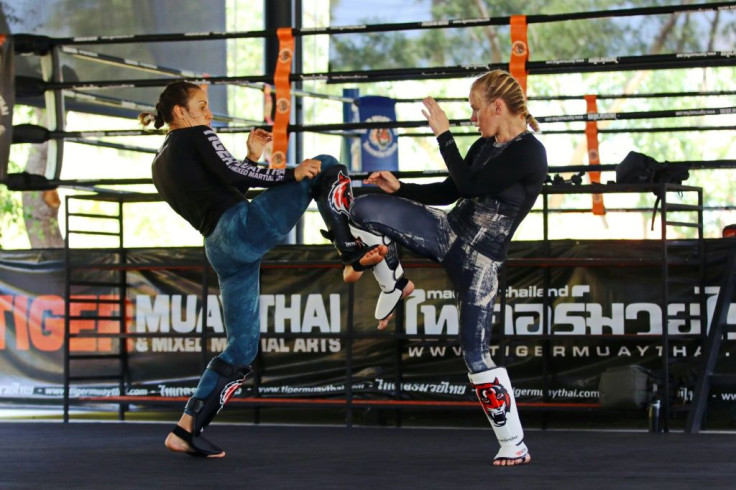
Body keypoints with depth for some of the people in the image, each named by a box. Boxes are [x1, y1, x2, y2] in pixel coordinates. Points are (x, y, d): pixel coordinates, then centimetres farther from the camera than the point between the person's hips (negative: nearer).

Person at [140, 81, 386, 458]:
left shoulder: (160, 166, 28)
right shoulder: (196, 136, 6)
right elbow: (229, 173, -12)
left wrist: (252, 158, 27)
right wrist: (290, 174, -13)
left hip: (221, 249, 8)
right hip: (243, 227, -8)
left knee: (242, 347, 13)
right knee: (326, 167, -2)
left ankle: (186, 430, 7)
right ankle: (352, 251, -18)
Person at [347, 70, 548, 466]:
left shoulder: (529, 153, -17)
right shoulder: (484, 146, 9)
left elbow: (470, 185, -24)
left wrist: (444, 135, -19)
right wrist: (399, 188, 7)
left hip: (480, 259, -7)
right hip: (448, 232, 7)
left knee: (475, 353, -9)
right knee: (366, 207, -10)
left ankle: (515, 446, 3)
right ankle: (395, 286, 15)